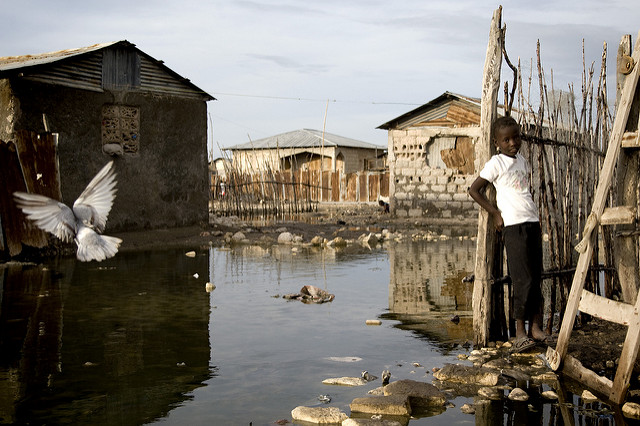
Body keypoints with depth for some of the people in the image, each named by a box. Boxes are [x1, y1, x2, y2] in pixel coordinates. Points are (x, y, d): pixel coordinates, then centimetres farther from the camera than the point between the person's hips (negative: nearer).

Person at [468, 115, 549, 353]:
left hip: (532, 222, 7)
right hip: (513, 226, -7)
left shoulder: (522, 160, 16)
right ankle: (520, 332, -2)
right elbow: (474, 190, -6)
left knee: (536, 278, 6)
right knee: (523, 279, -9)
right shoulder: (496, 164, -5)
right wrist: (495, 213, -6)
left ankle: (536, 327, 11)